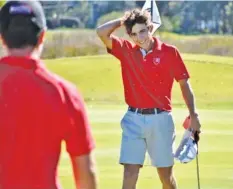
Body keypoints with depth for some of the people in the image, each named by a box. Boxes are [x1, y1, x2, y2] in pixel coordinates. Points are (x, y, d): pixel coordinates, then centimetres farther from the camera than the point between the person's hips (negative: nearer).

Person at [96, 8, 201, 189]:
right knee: (130, 172, -5)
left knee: (166, 174, 9)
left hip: (160, 119, -1)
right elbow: (102, 32, -7)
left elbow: (184, 84, 2)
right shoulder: (126, 50, 3)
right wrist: (124, 20, 1)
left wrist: (193, 114, -3)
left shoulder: (170, 52, -3)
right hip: (134, 119, 1)